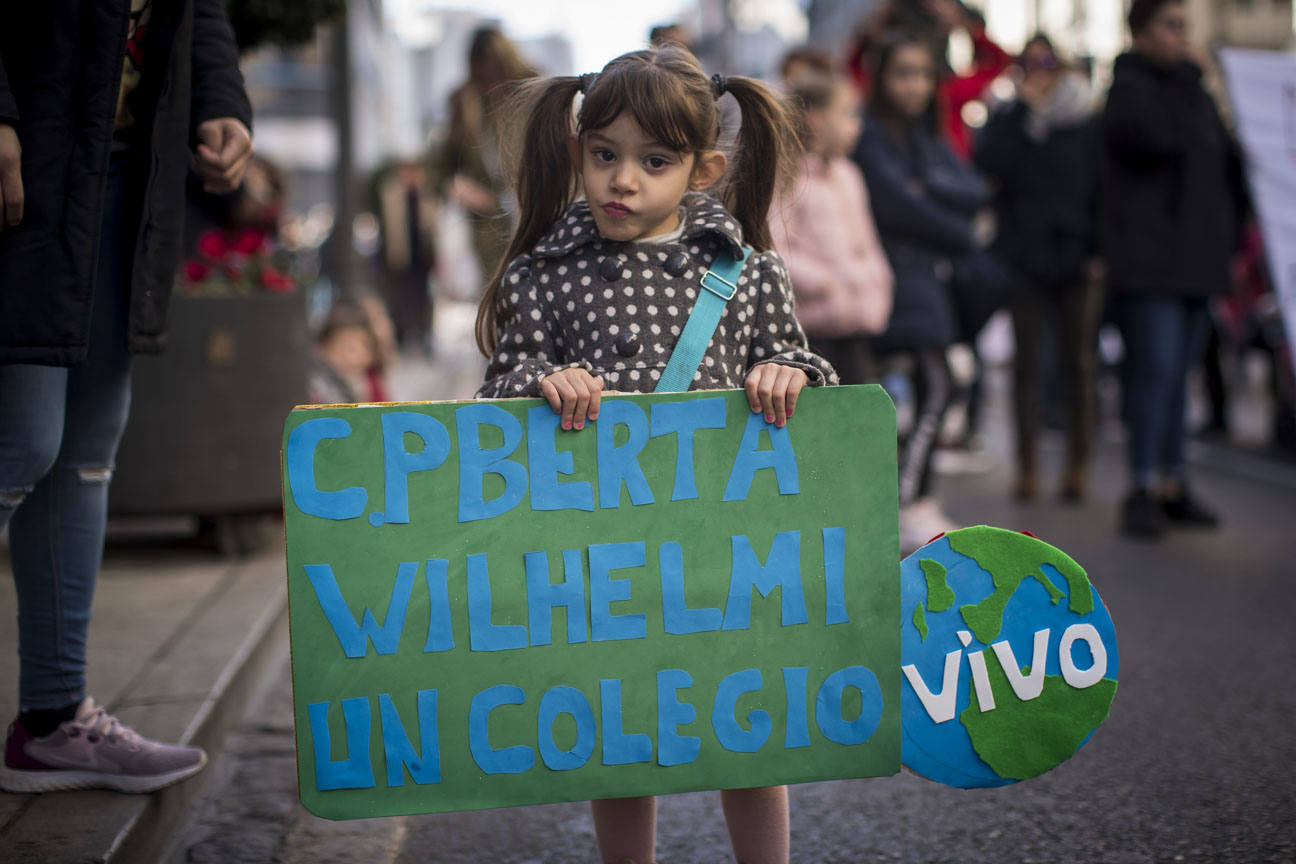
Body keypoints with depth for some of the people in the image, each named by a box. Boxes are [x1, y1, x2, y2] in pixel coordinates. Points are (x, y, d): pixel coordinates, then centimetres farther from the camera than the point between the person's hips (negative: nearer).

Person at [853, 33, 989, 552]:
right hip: (900, 270, -8)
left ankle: (920, 505, 16)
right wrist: (962, 241, -4)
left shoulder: (928, 136, 16)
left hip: (933, 272, 8)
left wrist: (931, 188, -15)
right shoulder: (871, 137, -7)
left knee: (929, 391, 9)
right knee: (936, 387, -16)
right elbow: (900, 207, -14)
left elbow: (974, 192, 3)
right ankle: (908, 514, -17)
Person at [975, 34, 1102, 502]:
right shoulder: (1007, 121, 7)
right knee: (1027, 362, 3)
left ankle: (1078, 464, 11)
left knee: (1079, 363, 3)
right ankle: (1027, 465, 8)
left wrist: (1100, 249, -5)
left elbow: (1102, 189, 4)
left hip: (1076, 258, 0)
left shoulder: (1088, 124, 5)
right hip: (1024, 257, 1)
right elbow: (989, 164, -12)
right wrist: (1025, 108, -11)